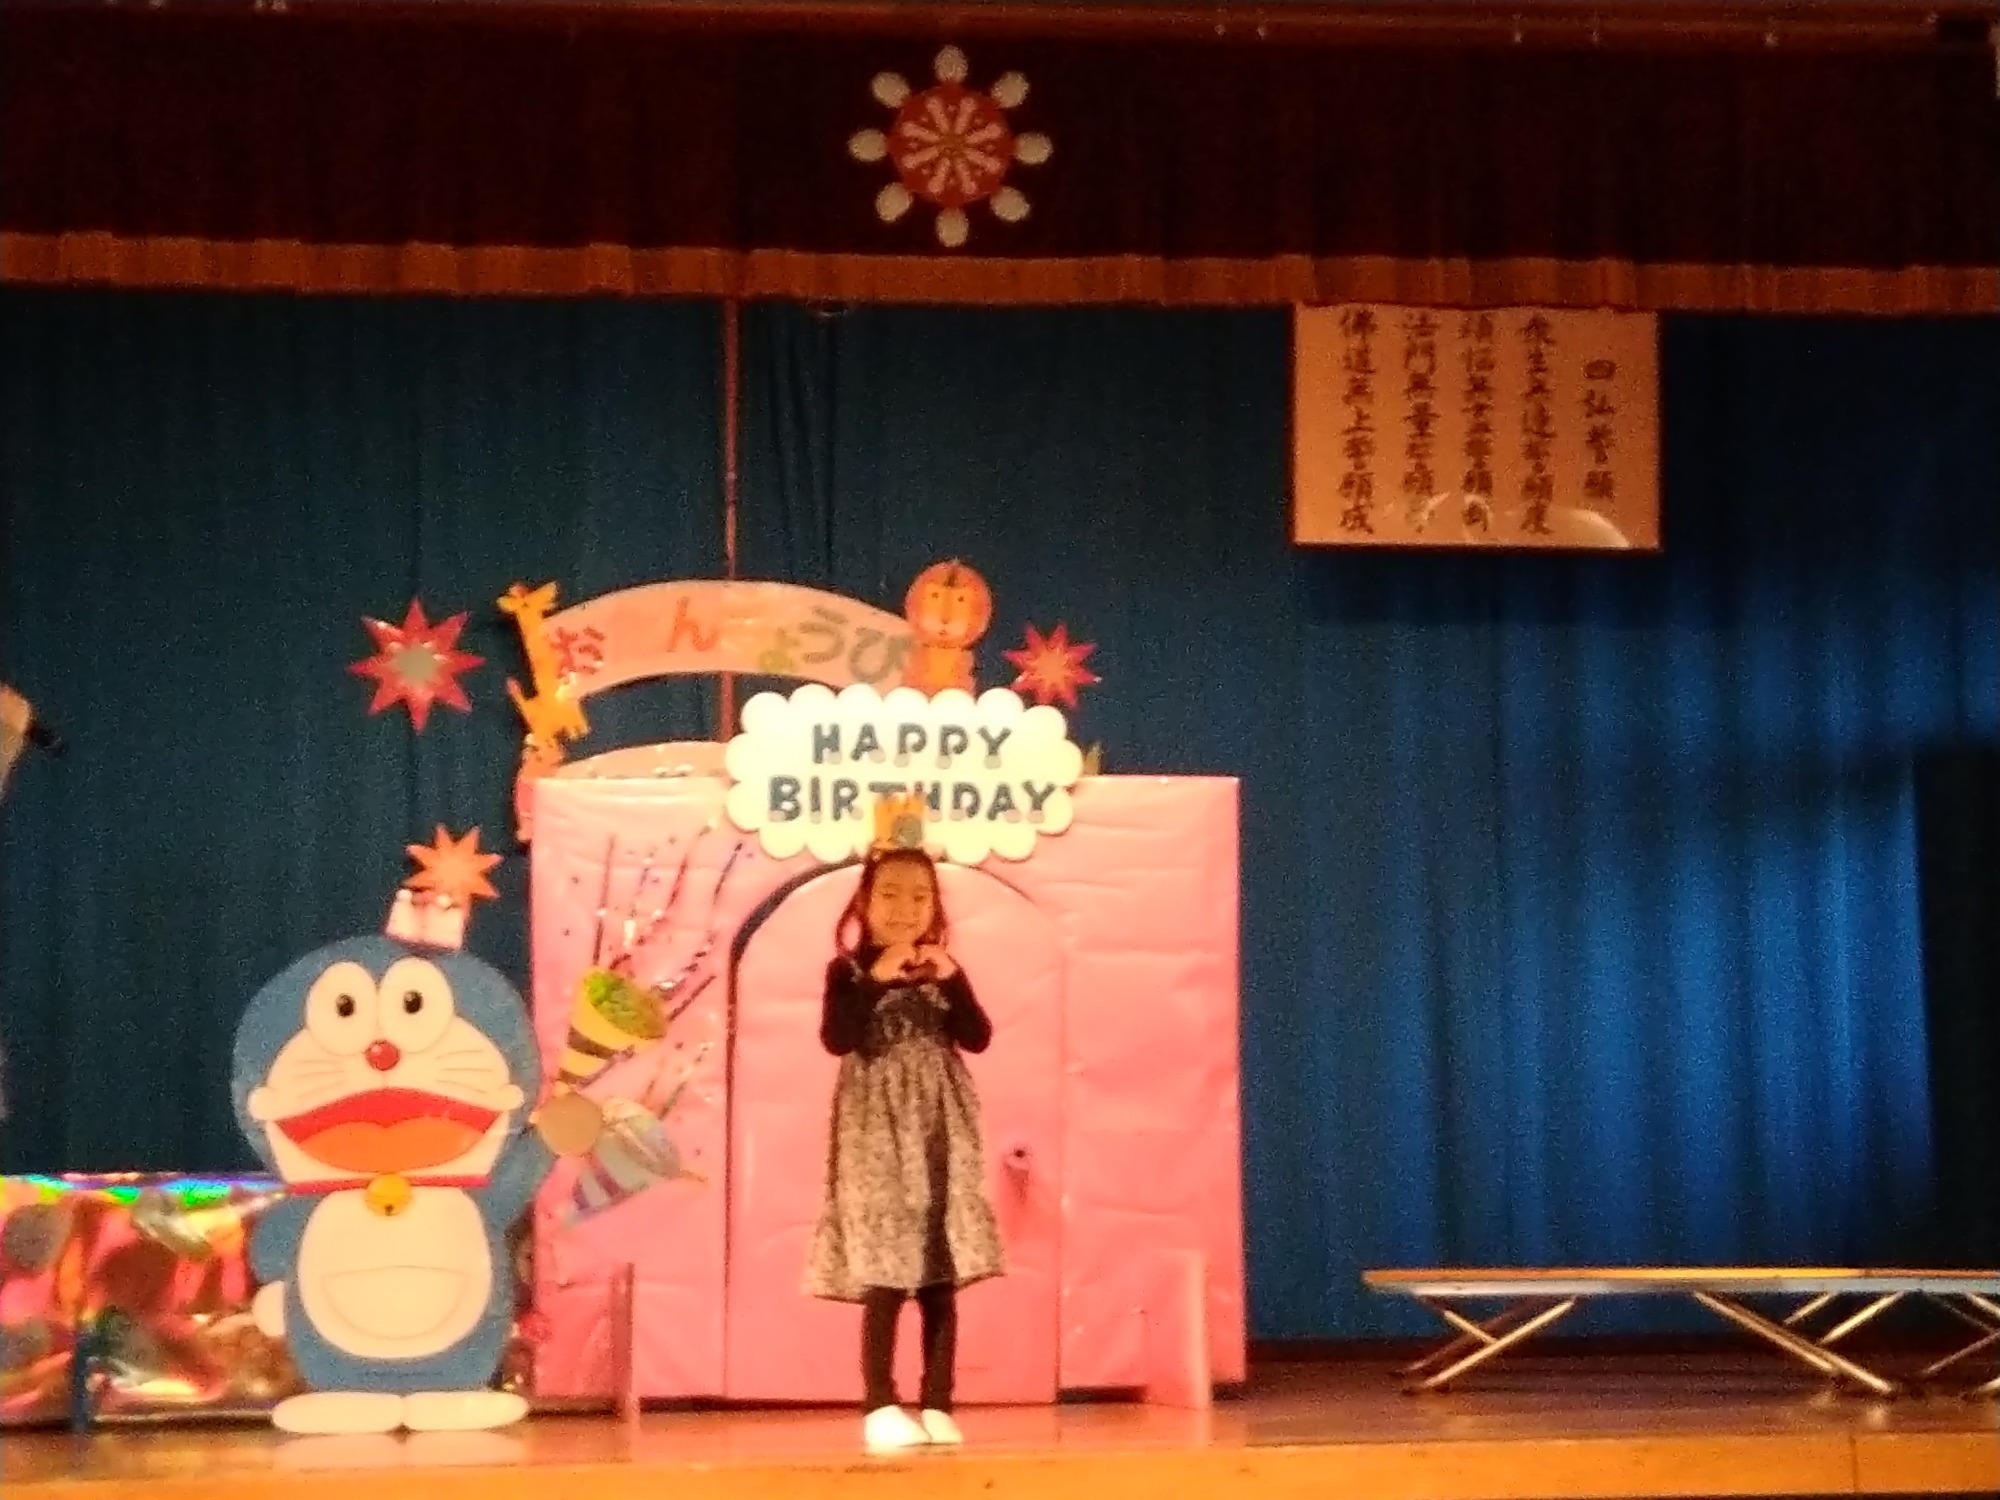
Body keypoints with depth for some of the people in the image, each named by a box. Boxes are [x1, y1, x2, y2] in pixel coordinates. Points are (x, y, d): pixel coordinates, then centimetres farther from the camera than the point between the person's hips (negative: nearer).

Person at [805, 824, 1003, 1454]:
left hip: (941, 1132, 4)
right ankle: (881, 1409, -1)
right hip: (878, 1133, -4)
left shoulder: (942, 970, 10)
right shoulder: (850, 971, 0)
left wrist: (952, 980, -11)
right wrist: (876, 978, -19)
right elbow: (836, 1038, -16)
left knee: (941, 1280, 3)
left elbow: (979, 1038, 0)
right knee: (885, 1279, -8)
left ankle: (937, 1407, 9)